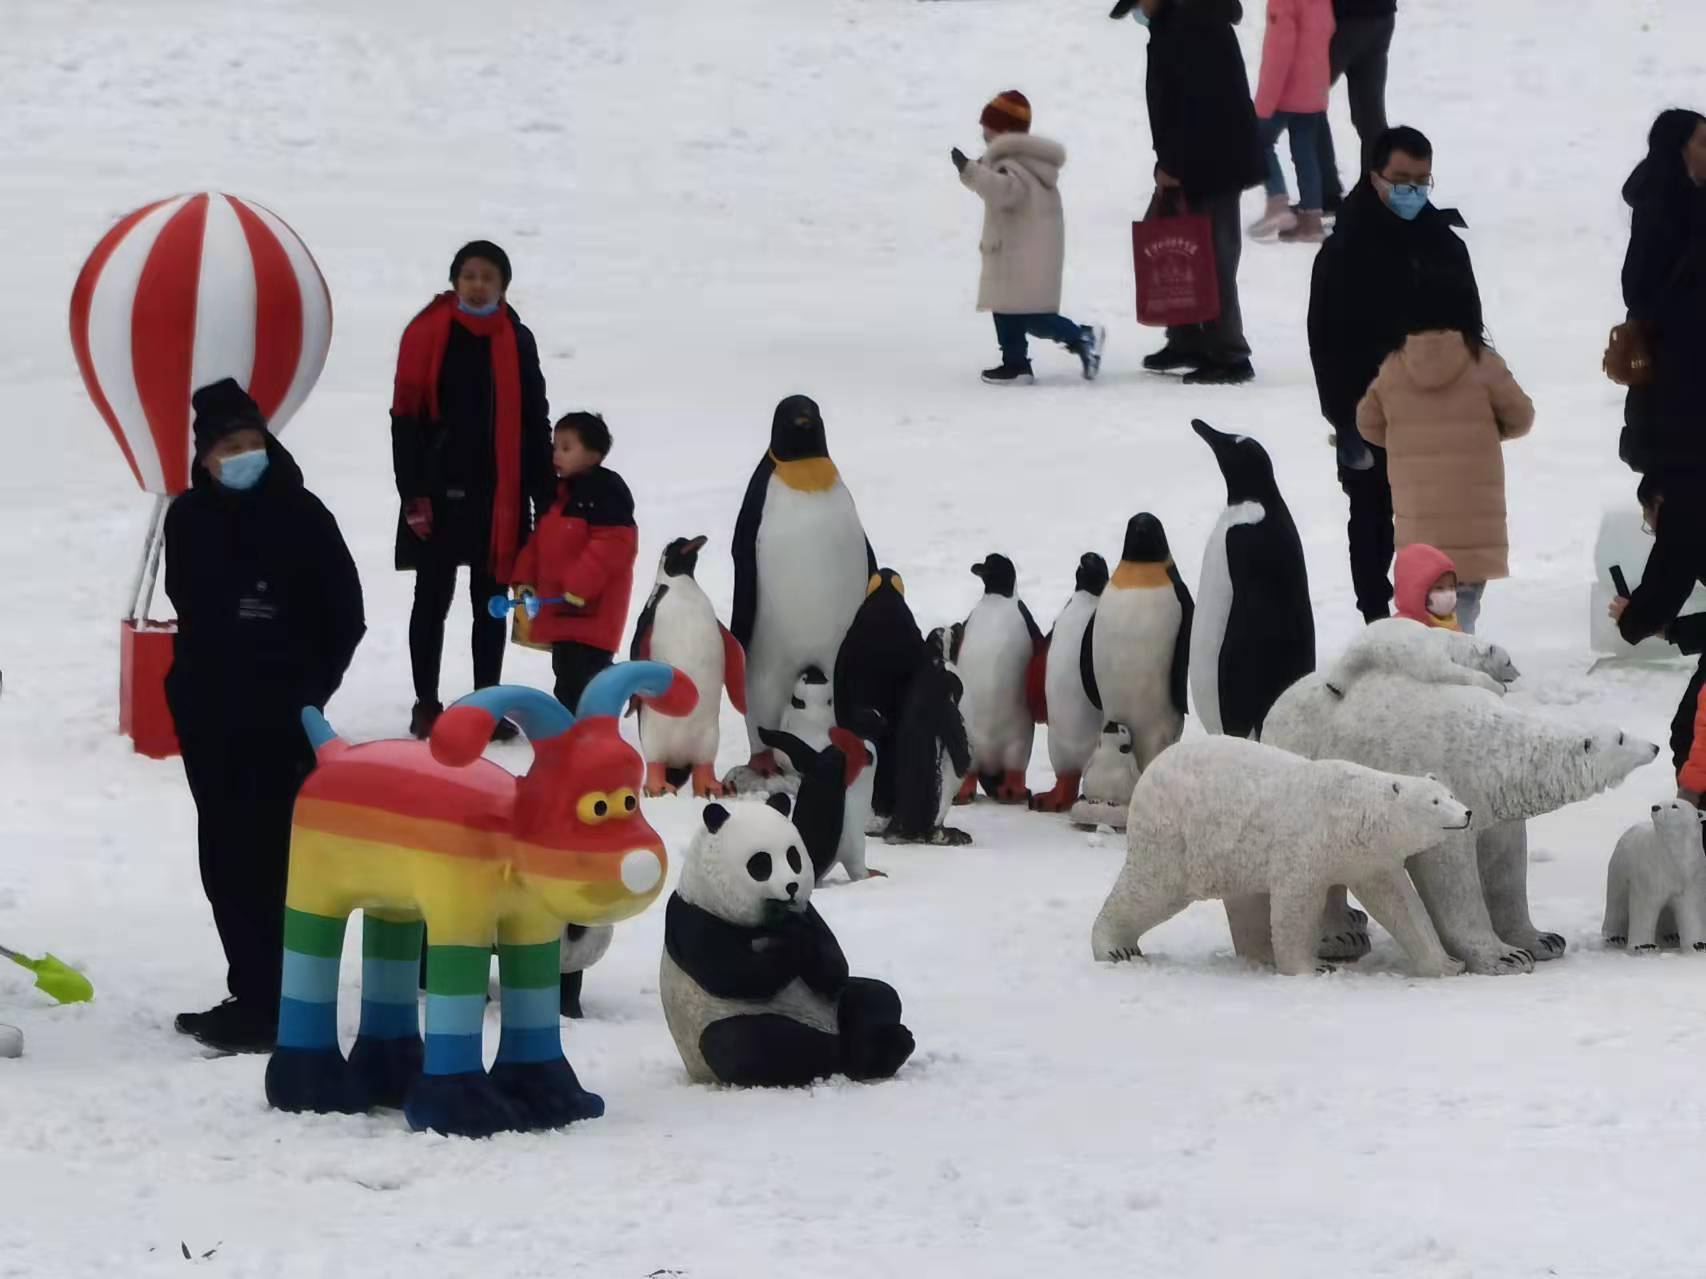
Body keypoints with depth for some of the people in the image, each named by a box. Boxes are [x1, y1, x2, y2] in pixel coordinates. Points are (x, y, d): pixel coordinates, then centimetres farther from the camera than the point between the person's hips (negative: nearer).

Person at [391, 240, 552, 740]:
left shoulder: (516, 341, 6)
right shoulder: (427, 334, -4)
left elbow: (534, 424, 11)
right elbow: (407, 417, -5)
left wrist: (546, 497, 7)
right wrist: (414, 494, -10)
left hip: (499, 493, 3)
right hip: (440, 491, -3)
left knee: (491, 603, 8)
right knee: (433, 599, 4)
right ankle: (427, 705, 12)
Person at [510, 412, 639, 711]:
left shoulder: (606, 492, -14)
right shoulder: (559, 493, 15)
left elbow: (614, 544, -23)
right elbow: (539, 542, 23)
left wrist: (581, 584, -25)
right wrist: (526, 578, 11)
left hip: (593, 608, -10)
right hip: (561, 609, 10)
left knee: (586, 673, -12)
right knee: (565, 673, 16)